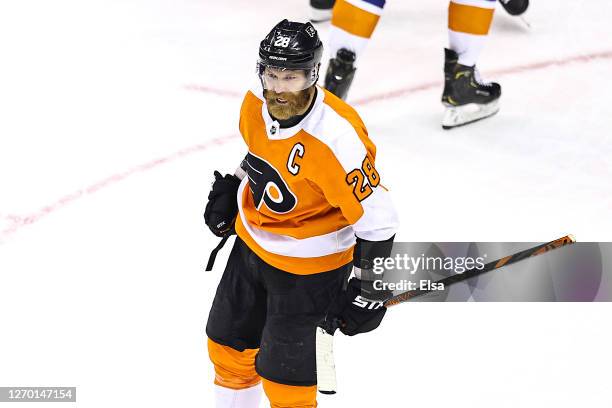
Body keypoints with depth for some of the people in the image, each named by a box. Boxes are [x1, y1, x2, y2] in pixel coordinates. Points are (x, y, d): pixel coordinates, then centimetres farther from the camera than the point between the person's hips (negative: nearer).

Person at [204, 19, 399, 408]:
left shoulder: (337, 138, -34)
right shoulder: (257, 103, -12)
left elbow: (377, 218, -26)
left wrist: (368, 292, -21)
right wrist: (230, 192, 13)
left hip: (308, 267, -7)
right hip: (253, 242, 8)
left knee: (282, 369, -1)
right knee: (228, 343, 21)